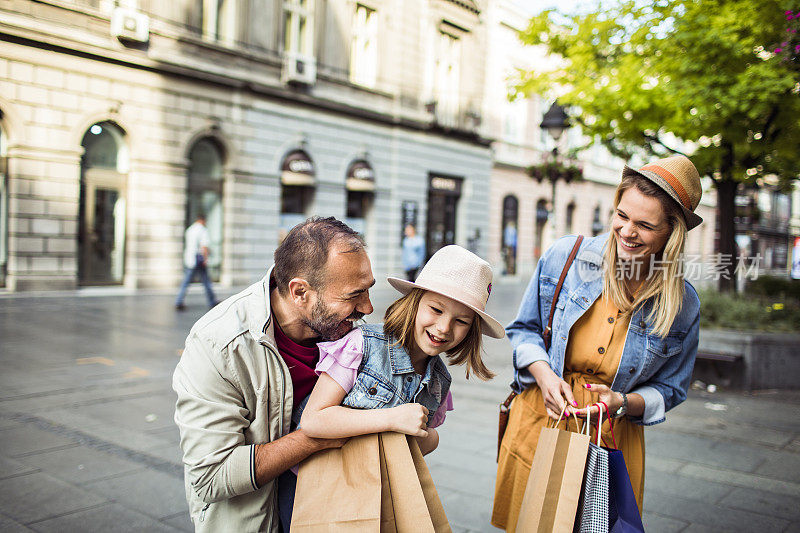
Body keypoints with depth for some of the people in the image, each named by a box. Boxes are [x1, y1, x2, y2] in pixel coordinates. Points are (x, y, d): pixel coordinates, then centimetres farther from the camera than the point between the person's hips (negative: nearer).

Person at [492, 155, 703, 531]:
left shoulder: (683, 306, -8)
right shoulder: (565, 256, -10)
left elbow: (669, 389, 3)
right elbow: (524, 329, 3)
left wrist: (623, 403, -17)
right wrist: (544, 374, -16)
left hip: (613, 441, 0)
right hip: (540, 423, 0)